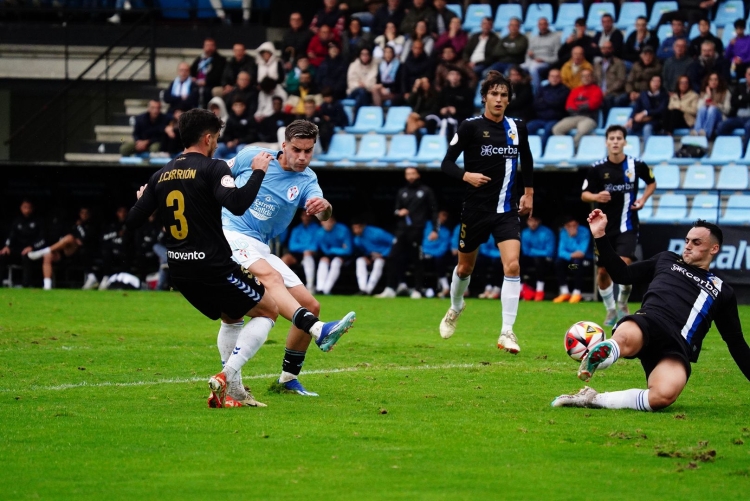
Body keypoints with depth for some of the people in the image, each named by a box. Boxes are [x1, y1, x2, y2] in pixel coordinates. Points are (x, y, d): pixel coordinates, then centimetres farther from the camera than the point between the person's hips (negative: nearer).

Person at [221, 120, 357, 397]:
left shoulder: (306, 180, 1)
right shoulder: (252, 157, -5)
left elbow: (322, 215, -19)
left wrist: (324, 207, -42)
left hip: (259, 249, 6)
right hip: (228, 233, -6)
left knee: (310, 306, -1)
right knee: (271, 277, -34)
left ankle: (288, 378, 13)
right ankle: (319, 331, -58)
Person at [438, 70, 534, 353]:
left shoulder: (517, 128, 3)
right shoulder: (471, 127, -8)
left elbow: (526, 161, 21)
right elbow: (447, 163, -8)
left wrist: (528, 192, 18)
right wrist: (466, 176, -26)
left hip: (507, 210, 2)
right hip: (476, 209, -2)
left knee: (512, 265, -16)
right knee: (465, 267, 15)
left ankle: (507, 332, -14)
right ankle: (456, 308, 47)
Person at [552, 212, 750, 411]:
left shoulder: (722, 291, 28)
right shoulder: (667, 260, 30)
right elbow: (622, 274, 28)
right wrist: (600, 236, 20)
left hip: (677, 348, 1)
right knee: (625, 338, -46)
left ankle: (593, 399, -26)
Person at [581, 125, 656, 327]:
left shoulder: (636, 166, -5)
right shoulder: (597, 168, -6)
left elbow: (652, 182, 14)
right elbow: (584, 194, 1)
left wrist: (643, 199, -3)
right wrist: (596, 197, -21)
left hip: (627, 225, -2)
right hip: (604, 226, 2)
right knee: (603, 271, 5)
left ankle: (622, 304, 8)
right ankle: (610, 310, 28)